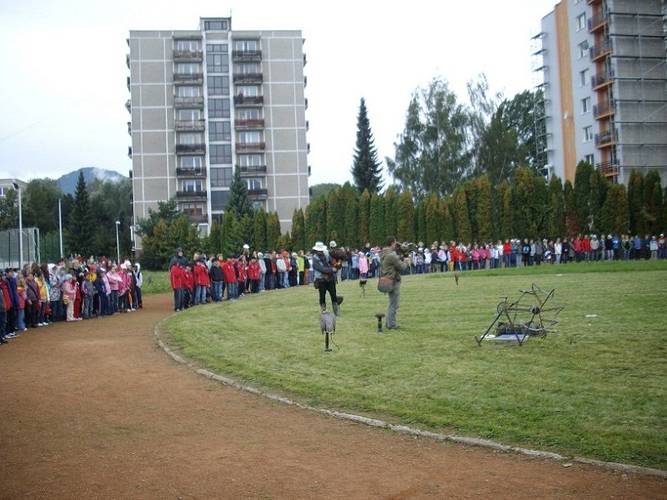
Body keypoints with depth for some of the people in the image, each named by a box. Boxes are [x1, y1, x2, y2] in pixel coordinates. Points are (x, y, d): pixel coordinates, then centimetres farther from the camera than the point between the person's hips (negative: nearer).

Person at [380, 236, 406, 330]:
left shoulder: (382, 254, 8)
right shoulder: (392, 255, -21)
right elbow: (401, 267, -16)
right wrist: (403, 261, 6)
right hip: (393, 281, -9)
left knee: (392, 303, 20)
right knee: (394, 304, -1)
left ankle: (389, 322, 25)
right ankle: (391, 324, 4)